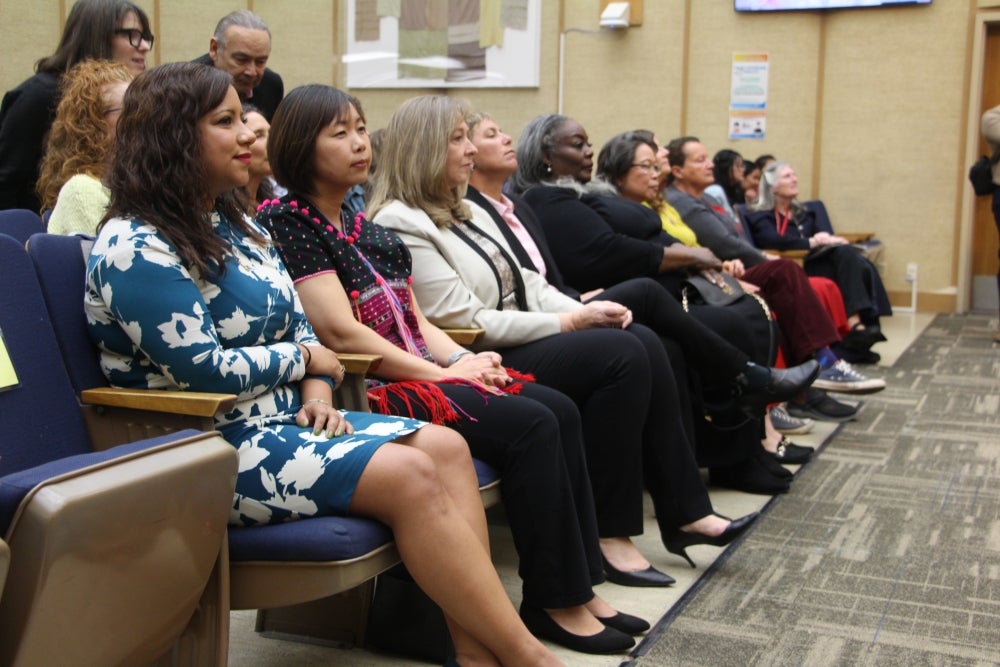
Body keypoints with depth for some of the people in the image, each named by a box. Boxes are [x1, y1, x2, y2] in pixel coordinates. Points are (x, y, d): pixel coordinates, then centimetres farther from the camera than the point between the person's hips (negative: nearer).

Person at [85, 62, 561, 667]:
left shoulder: (235, 225, 15)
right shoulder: (136, 249, -13)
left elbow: (296, 321, 16)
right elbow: (205, 370, -19)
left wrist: (318, 392, -4)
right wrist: (306, 358, -5)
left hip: (281, 419, 9)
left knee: (446, 447, -13)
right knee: (410, 475, -26)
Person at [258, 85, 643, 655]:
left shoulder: (366, 227, 19)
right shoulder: (288, 222, -8)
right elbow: (340, 331, -17)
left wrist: (461, 358, -4)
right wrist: (441, 373, -13)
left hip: (417, 374, 9)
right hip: (366, 392, -9)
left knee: (559, 410, -6)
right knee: (531, 426, -20)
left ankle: (581, 587, -1)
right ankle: (554, 602, -7)